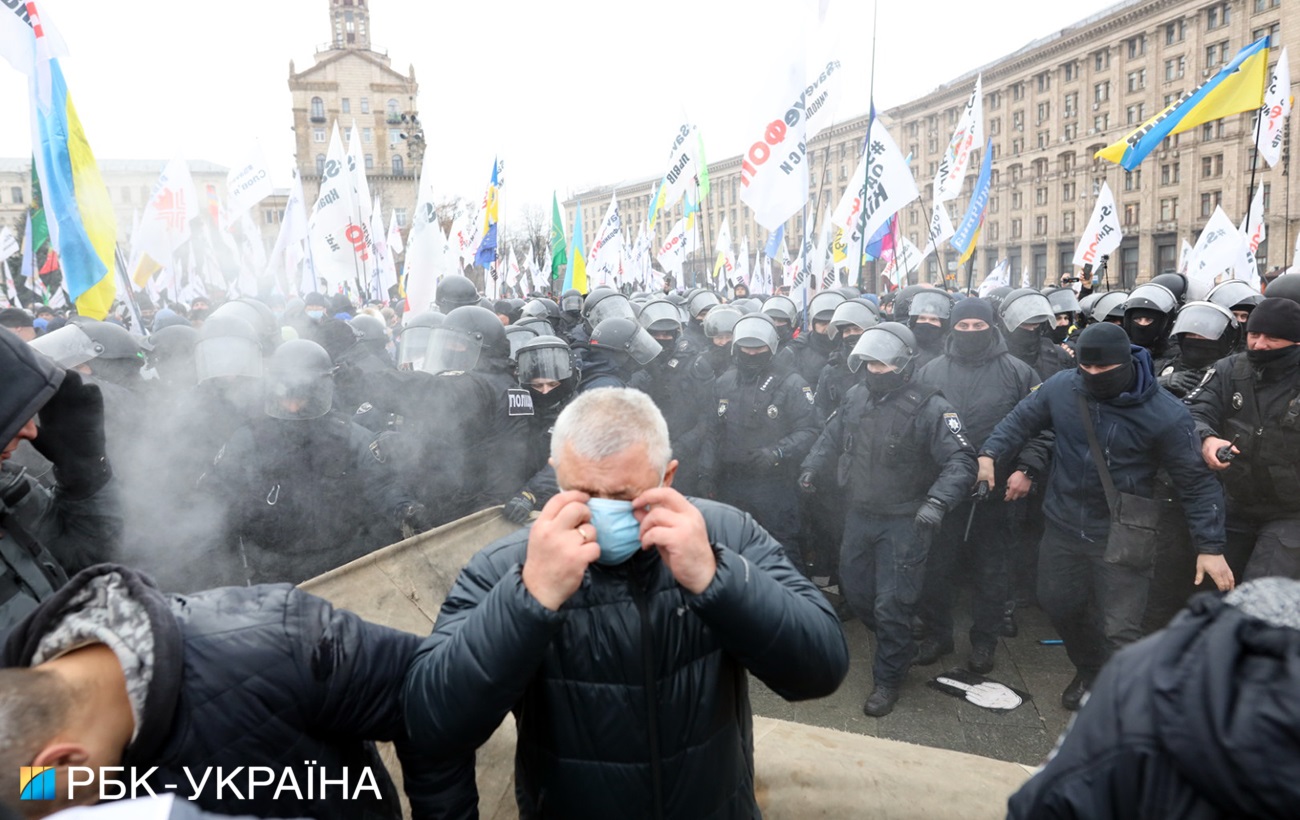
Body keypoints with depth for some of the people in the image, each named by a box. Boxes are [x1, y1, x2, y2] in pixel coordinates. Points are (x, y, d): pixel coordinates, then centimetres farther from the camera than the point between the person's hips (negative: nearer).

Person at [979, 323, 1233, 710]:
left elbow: (1197, 482, -10)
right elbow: (1022, 419, 8)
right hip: (1063, 527, 5)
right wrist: (990, 452, -7)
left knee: (1119, 630, -3)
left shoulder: (1165, 414, -18)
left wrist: (1210, 546, -13)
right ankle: (1089, 672, 50)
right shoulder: (1061, 388, -9)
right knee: (1059, 605, 21)